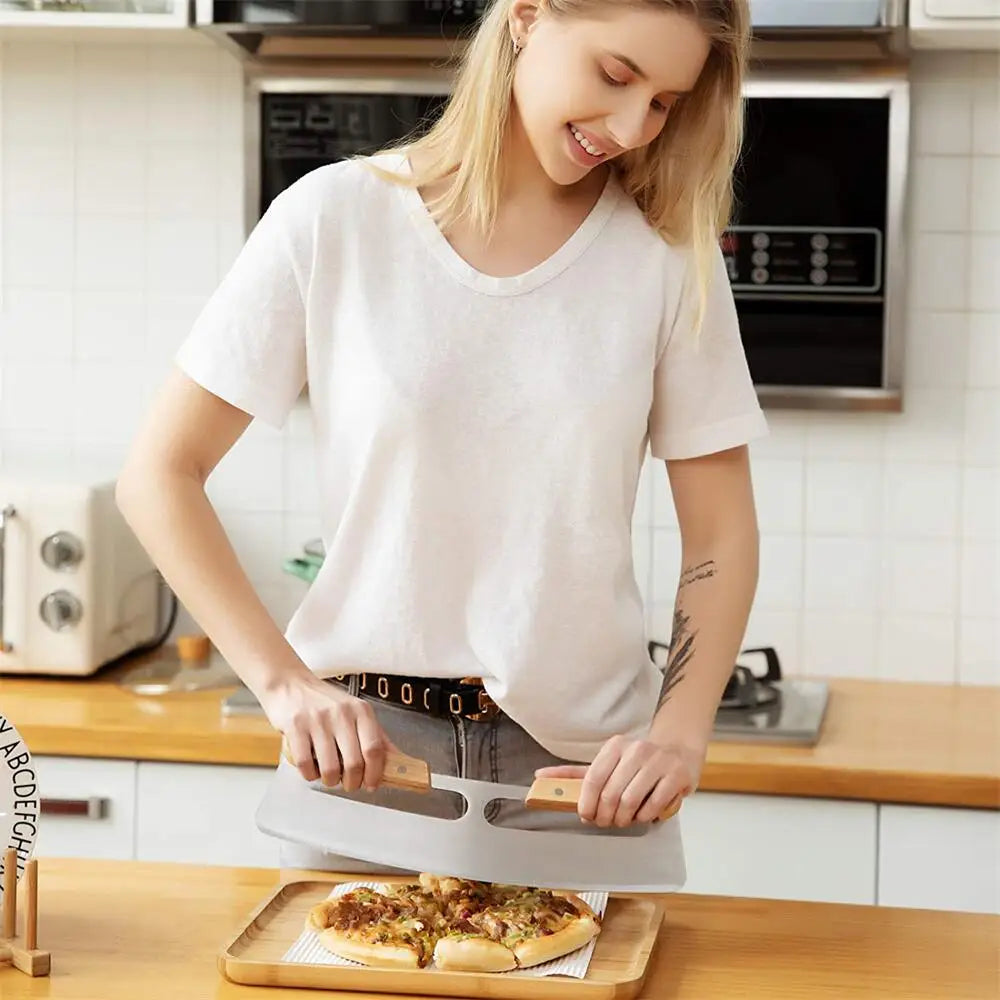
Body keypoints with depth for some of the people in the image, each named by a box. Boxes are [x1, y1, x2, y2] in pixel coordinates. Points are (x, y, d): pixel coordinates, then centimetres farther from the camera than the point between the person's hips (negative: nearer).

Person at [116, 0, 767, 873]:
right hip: (359, 744, -1)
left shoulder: (668, 252, -1)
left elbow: (720, 531, 2)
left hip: (582, 763, 1)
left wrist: (680, 732, -13)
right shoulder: (337, 220, -5)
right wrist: (285, 683, -12)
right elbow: (161, 475, -3)